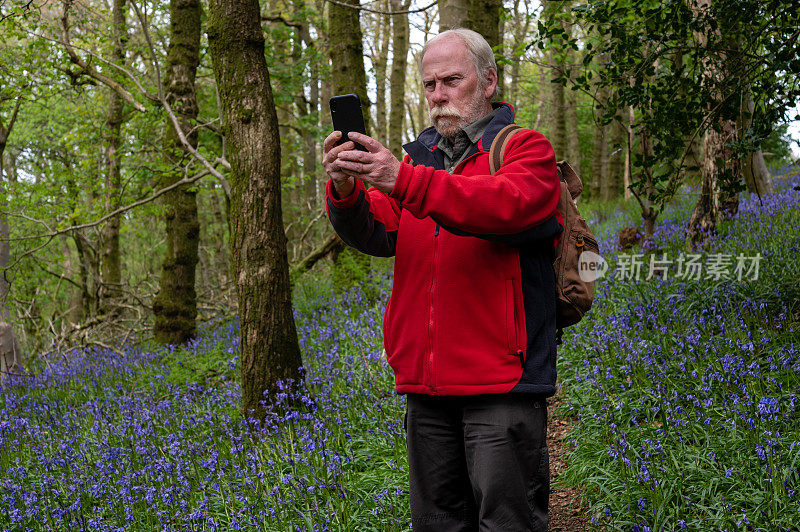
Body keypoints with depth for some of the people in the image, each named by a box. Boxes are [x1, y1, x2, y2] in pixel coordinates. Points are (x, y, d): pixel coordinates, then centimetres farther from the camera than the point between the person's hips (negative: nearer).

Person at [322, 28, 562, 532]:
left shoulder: (526, 149, 1)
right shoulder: (418, 157, 17)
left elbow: (507, 204, -21)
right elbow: (375, 232, 3)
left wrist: (403, 181, -32)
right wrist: (345, 189, -20)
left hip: (501, 380, -5)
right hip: (426, 384, 5)